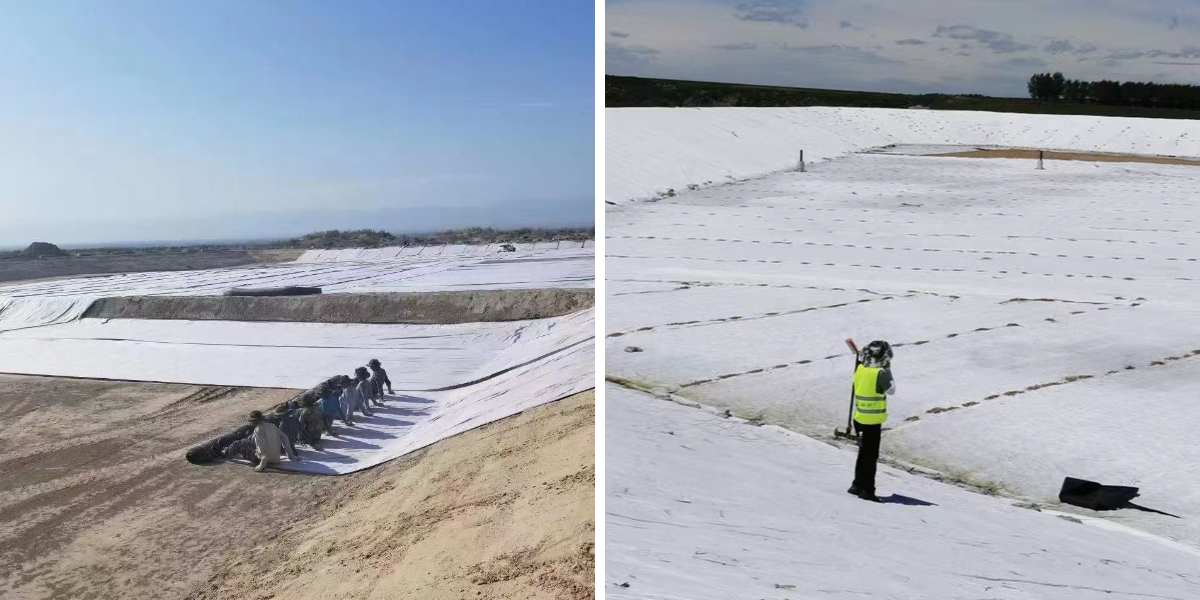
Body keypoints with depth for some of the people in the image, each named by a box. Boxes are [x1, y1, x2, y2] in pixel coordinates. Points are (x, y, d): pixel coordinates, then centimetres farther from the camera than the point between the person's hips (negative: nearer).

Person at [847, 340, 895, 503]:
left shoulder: (860, 369, 0)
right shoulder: (880, 373, -18)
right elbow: (891, 390, -6)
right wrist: (888, 371, 2)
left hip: (859, 418, 7)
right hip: (872, 421, -7)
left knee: (863, 453, 20)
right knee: (871, 456, 2)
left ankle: (857, 485, 27)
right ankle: (867, 490, 6)